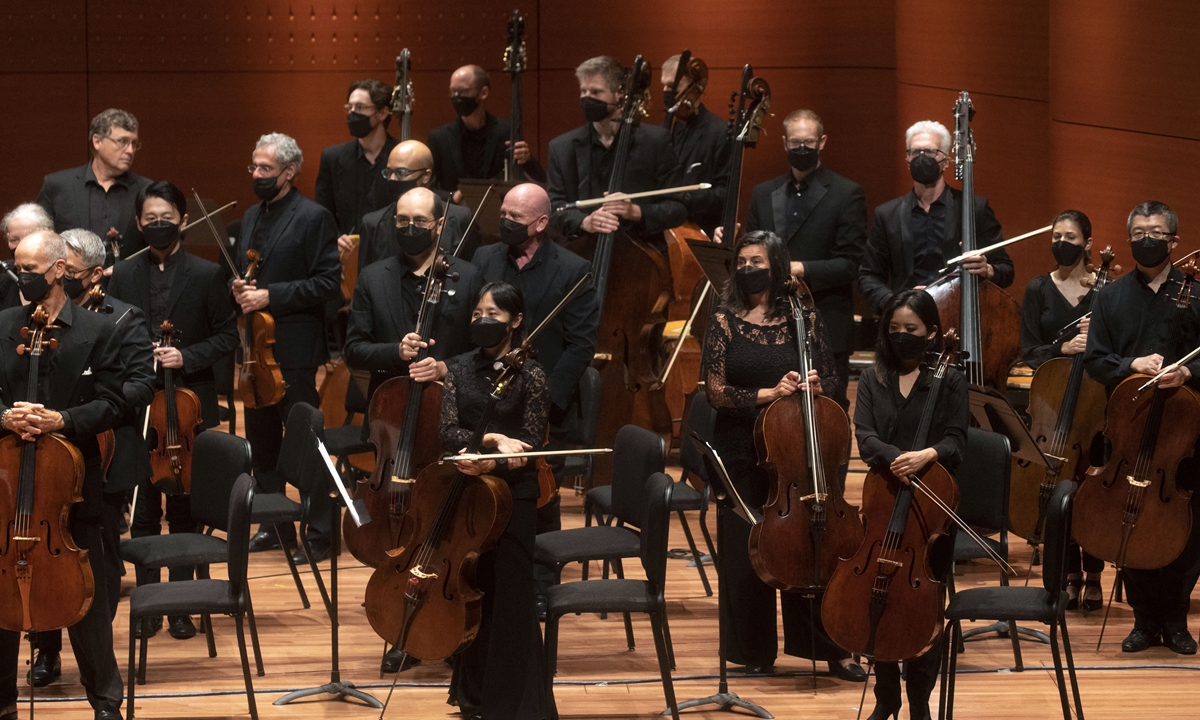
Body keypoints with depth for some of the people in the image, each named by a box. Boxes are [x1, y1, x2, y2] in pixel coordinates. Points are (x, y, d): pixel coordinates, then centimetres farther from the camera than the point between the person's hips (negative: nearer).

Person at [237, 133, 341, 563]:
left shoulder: (314, 218, -8)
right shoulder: (252, 217, 15)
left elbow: (328, 283, -14)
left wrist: (271, 296, -19)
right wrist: (240, 290, 1)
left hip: (294, 349, -8)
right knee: (261, 442, 13)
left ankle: (319, 533, -2)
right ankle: (274, 525, 22)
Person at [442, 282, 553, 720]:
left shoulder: (529, 375, -2)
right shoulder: (459, 369, 7)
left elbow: (529, 445, -7)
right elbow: (449, 434, -3)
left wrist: (490, 462, -24)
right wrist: (492, 438, -20)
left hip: (512, 492, -3)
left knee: (510, 599, -6)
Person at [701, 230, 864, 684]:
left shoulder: (804, 319, 3)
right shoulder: (726, 322, 1)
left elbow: (832, 381, 12)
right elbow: (717, 391, -6)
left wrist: (815, 386, -11)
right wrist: (769, 394, -18)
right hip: (742, 454, 0)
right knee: (744, 554, 3)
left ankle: (833, 648, 5)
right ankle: (754, 651, 16)